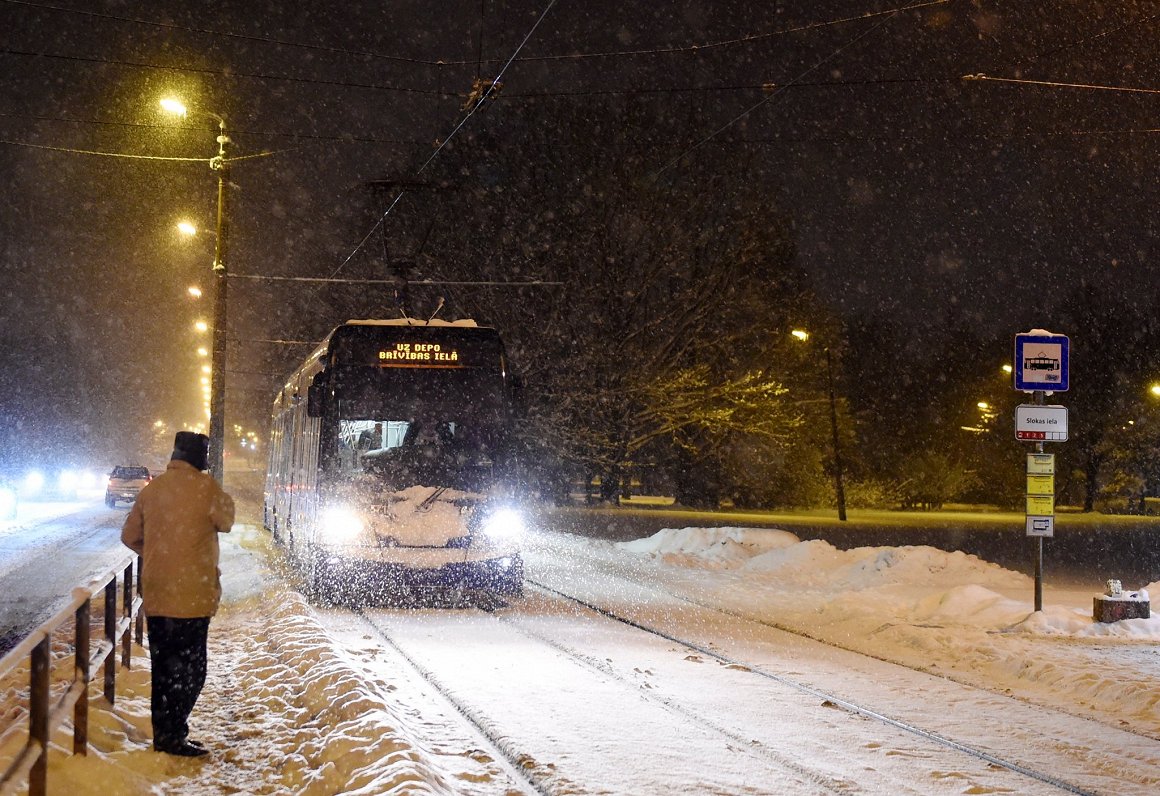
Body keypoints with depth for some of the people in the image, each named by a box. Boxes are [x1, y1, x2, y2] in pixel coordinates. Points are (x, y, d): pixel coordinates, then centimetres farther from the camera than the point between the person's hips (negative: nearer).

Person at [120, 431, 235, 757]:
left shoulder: (152, 489, 6)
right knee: (190, 666, 0)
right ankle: (174, 735, -4)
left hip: (155, 594, 6)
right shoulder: (204, 487, -12)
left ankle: (162, 733, 19)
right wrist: (224, 499, 15)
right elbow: (226, 522, 2)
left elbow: (130, 535, 13)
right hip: (191, 593, -6)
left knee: (162, 666, 14)